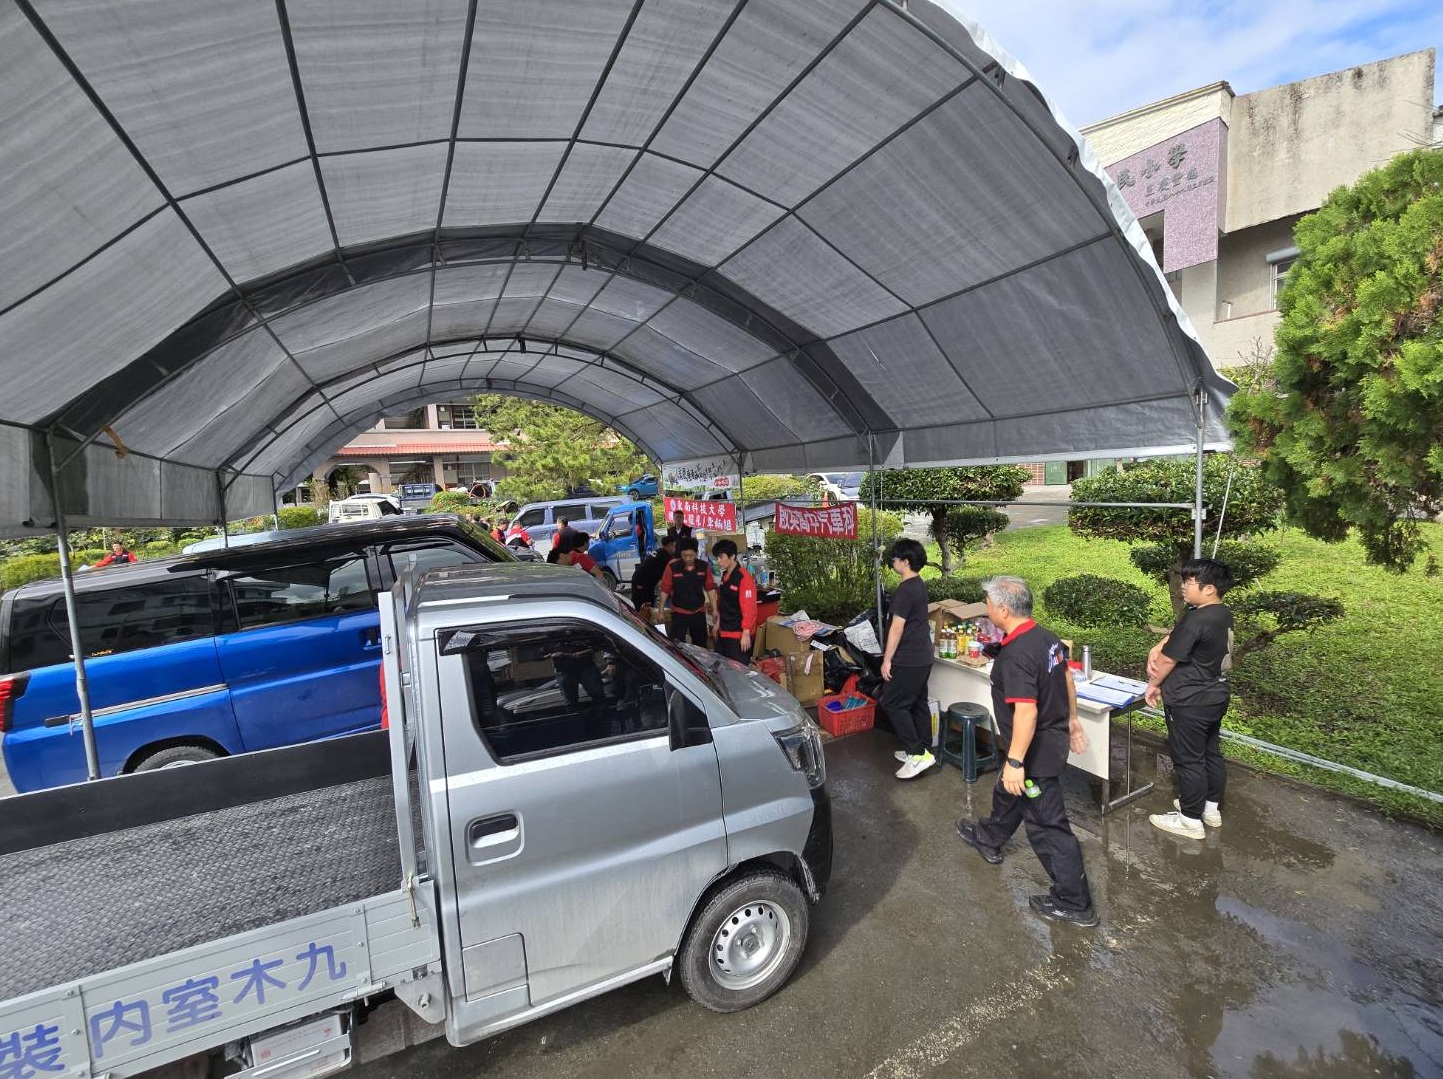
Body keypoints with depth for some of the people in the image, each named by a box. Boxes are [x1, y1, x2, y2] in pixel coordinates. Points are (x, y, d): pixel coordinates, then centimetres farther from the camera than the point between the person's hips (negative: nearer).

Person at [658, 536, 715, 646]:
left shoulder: (704, 566, -6)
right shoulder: (673, 566, -13)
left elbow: (710, 588, 1)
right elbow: (665, 590, -6)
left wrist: (715, 609, 0)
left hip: (698, 612, 3)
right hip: (679, 613, -3)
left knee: (701, 645, 16)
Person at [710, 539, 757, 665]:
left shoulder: (744, 578, -19)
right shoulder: (725, 575, 8)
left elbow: (749, 608, -22)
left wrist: (746, 633, -24)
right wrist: (718, 622, 21)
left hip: (738, 633, -9)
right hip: (724, 632, 9)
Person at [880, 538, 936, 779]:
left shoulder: (904, 591, -20)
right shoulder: (920, 586, 10)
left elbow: (897, 628, -21)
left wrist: (887, 660, -15)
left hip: (907, 660, -10)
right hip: (923, 657, 10)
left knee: (892, 704, -2)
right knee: (918, 703, 16)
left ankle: (917, 754, -1)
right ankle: (923, 749, 25)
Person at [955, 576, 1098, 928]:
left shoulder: (1015, 655, -30)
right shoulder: (1047, 637, -1)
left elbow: (1026, 712, -33)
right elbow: (1067, 678, 12)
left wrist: (1015, 761, -27)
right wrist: (1072, 719, 25)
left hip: (1036, 751, -10)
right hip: (1055, 735, 10)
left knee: (1047, 825, 5)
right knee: (1007, 792, 29)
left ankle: (1075, 903, 19)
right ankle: (989, 839, 51)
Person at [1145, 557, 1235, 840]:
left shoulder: (1196, 620, -26)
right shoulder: (1223, 614, 4)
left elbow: (1168, 660, -18)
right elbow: (1176, 635, 7)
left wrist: (1152, 685, -3)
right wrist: (1155, 649, -11)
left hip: (1190, 703, -10)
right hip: (1215, 696, 10)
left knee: (1188, 760, 3)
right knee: (1211, 753, 21)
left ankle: (1191, 820, 15)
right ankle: (1211, 808, 35)